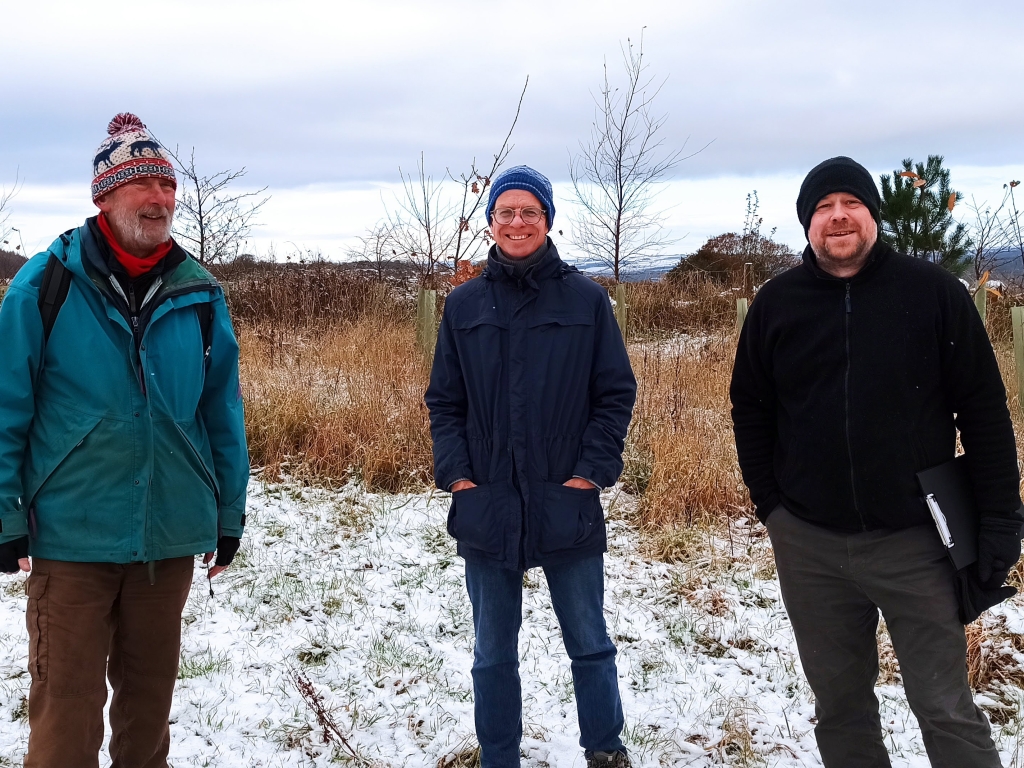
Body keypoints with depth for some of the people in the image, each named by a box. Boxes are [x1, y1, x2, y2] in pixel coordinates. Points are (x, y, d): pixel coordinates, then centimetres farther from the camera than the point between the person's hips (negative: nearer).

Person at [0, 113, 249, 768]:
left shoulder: (200, 296, 2)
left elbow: (223, 413, 7)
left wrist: (230, 513, 8)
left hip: (172, 536, 3)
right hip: (72, 535, -3)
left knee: (150, 688, 17)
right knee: (68, 702, 4)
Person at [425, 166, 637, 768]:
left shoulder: (586, 300, -2)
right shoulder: (464, 305, 4)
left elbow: (617, 394, -1)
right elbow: (445, 401, 7)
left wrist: (593, 471, -10)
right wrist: (456, 474, -5)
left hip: (567, 507, -2)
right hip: (486, 508, 2)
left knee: (590, 644, 12)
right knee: (493, 654, 13)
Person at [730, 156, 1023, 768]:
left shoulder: (933, 291, -4)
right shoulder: (777, 302, 3)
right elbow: (751, 408, 10)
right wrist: (770, 502, 4)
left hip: (915, 540, -2)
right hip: (808, 545, 3)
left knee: (946, 709, 3)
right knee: (839, 704, 15)